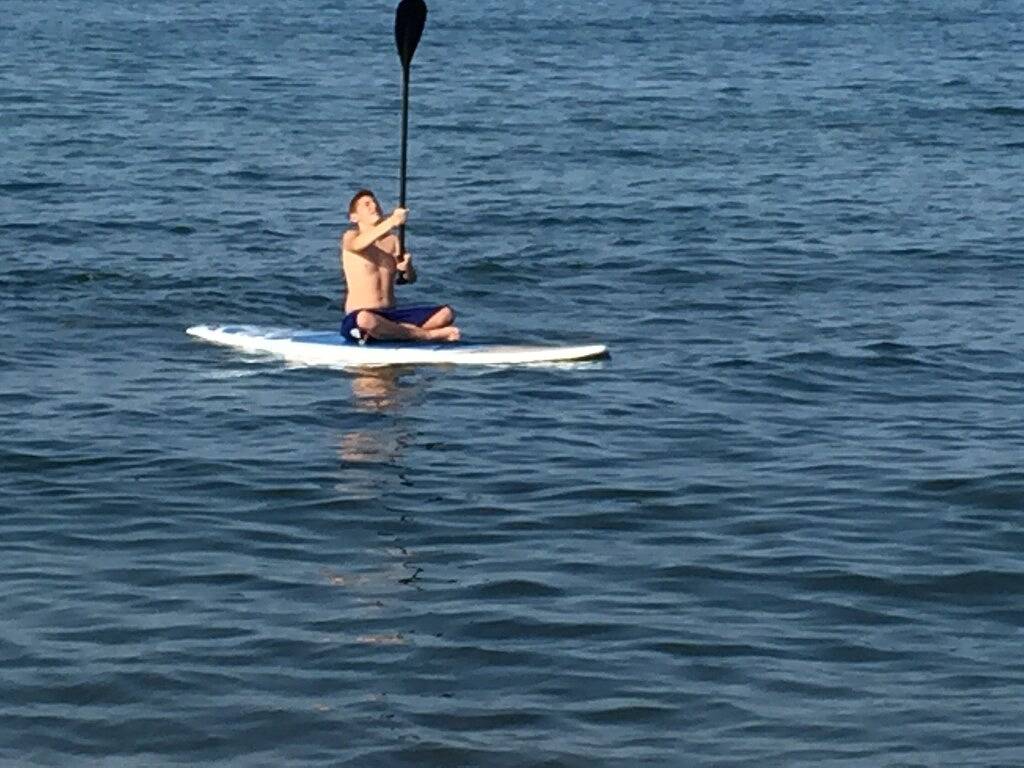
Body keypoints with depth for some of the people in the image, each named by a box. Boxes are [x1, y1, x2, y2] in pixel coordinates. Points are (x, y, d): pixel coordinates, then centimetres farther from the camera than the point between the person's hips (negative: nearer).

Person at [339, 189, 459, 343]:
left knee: (446, 313, -11)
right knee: (365, 319, -43)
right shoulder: (350, 237, 1)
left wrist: (407, 268, -19)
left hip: (392, 316, 5)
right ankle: (429, 335, -28)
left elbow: (410, 278, 7)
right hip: (356, 318, -5)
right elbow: (357, 244, -26)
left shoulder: (393, 241, 17)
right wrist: (391, 222, -39)